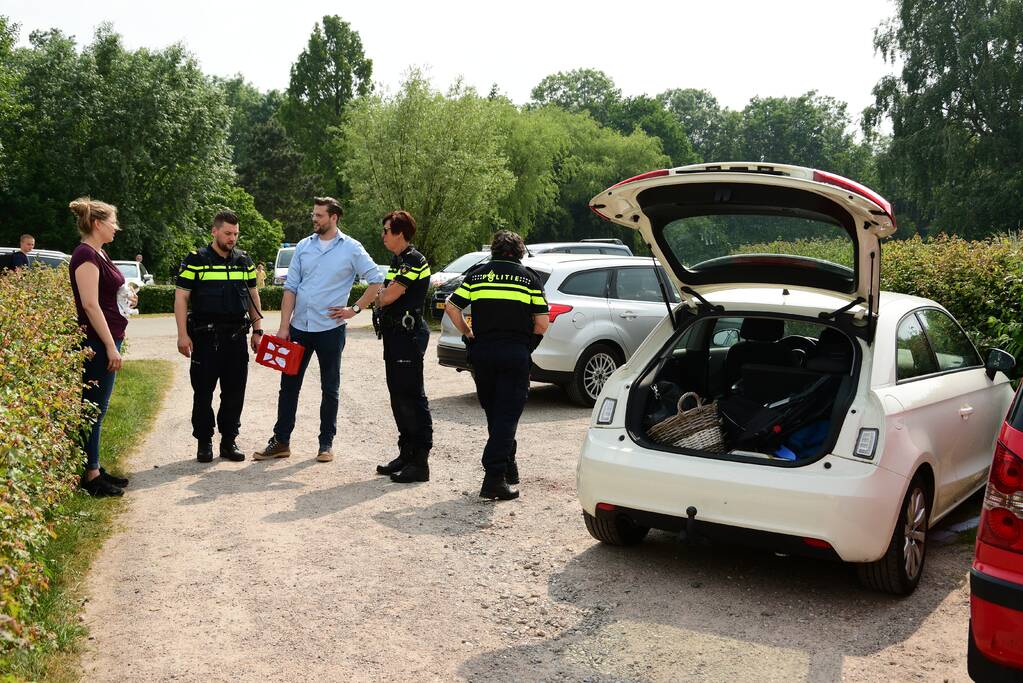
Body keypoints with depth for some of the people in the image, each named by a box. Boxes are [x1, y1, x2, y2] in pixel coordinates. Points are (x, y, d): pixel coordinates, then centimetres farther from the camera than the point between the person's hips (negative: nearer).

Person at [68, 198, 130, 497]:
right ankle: (89, 476, 6)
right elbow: (90, 305, -20)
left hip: (107, 339, 10)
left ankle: (94, 468, 22)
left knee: (97, 409, 14)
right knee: (92, 411, -2)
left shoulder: (98, 254, 14)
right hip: (97, 343, -10)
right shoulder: (86, 255, -15)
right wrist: (110, 346, -20)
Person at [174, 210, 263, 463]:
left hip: (237, 336, 4)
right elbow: (181, 298, -4)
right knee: (203, 392, 3)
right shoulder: (196, 260, -2)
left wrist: (257, 330, 11)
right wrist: (183, 334, -10)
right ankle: (204, 442, 14)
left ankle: (229, 441, 17)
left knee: (235, 392, 6)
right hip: (205, 337, -3)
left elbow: (253, 296, 17)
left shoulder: (244, 261, 11)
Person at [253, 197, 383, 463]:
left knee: (329, 388, 7)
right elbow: (290, 288, 5)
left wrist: (355, 309, -6)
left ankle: (326, 443, 18)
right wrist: (284, 326, -1)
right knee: (289, 385, 7)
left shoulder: (351, 249, -3)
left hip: (330, 328, -3)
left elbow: (376, 281, -1)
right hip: (299, 327, 3)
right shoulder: (303, 246, 6)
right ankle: (281, 441, 16)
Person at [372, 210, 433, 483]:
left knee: (412, 397, -7)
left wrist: (379, 297, 2)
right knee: (398, 396, 13)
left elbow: (388, 296, -18)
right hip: (395, 335, 10)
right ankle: (406, 454, 23)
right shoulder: (398, 260, 18)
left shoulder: (414, 261, -14)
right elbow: (384, 297, 20)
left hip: (409, 336, -10)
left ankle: (420, 462, -3)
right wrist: (383, 296, -1)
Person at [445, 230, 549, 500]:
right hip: (516, 354, -2)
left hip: (482, 351, 3)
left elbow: (451, 307, 1)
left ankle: (508, 466, 31)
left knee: (493, 413, 18)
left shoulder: (476, 274, 8)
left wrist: (468, 333, 13)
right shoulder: (529, 278, 4)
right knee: (507, 415, -1)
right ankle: (494, 476, -11)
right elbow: (542, 325, -1)